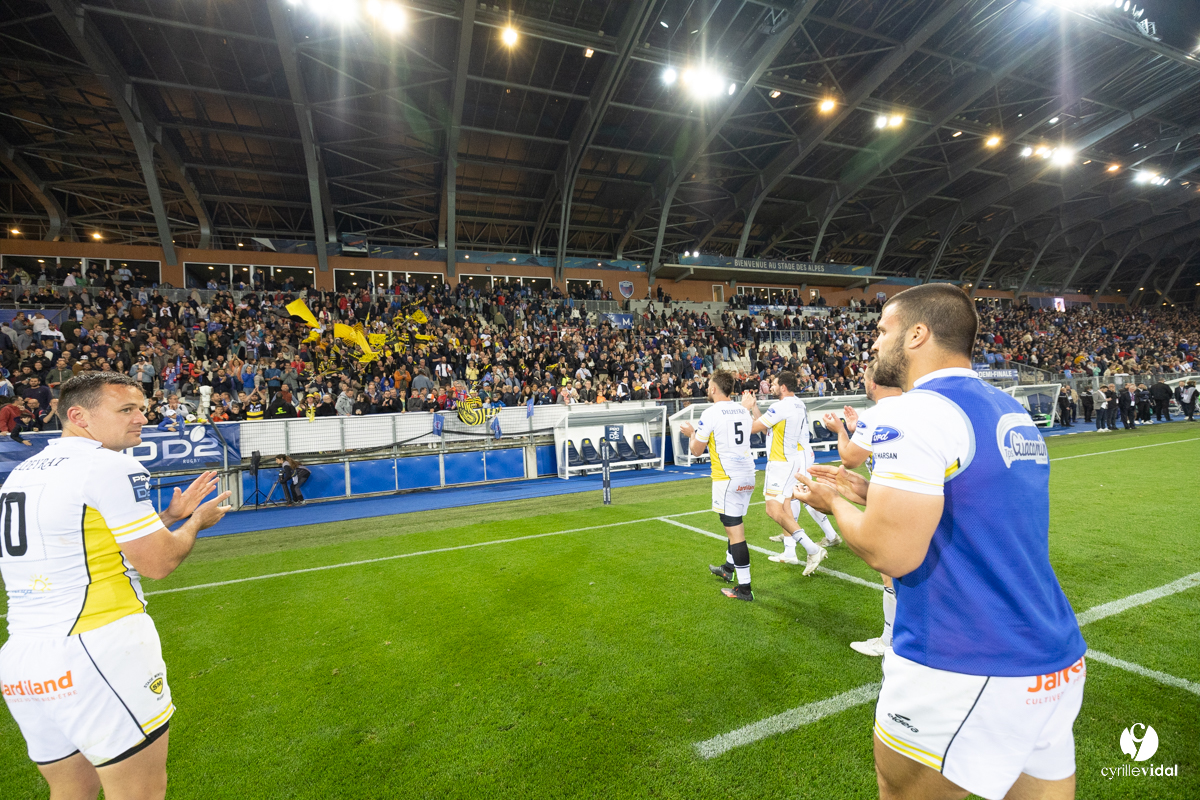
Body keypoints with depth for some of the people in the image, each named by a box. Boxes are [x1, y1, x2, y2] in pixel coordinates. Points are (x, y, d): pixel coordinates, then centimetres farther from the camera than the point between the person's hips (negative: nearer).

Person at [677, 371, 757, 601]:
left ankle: (745, 588, 2)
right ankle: (729, 568, 40)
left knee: (735, 530, -3)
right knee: (736, 524, 23)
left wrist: (691, 433, 13)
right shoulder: (743, 411, 8)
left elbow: (696, 450, -6)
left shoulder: (710, 413, -13)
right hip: (748, 473, 8)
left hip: (727, 477, -8)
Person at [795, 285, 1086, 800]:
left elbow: (890, 553, -23)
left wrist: (835, 503, -4)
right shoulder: (1013, 414, 10)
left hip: (962, 672, -8)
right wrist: (871, 493, 16)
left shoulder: (913, 413, -19)